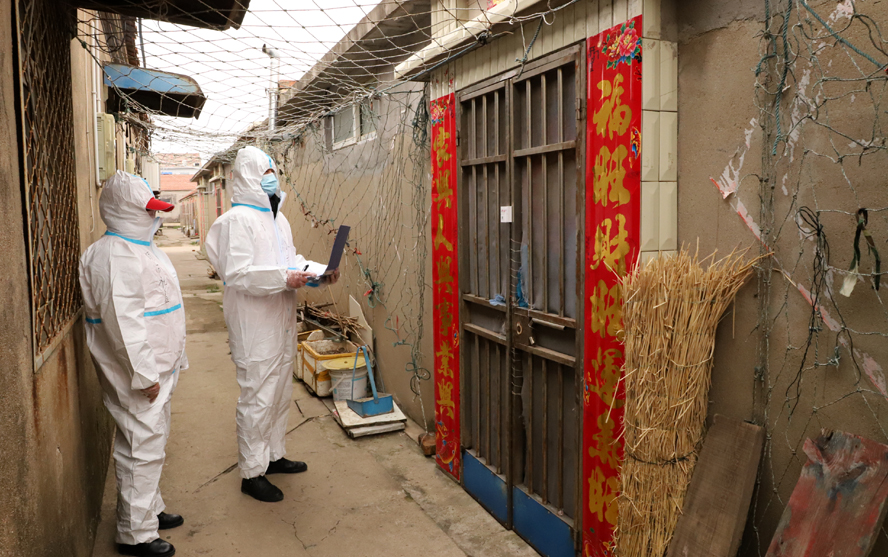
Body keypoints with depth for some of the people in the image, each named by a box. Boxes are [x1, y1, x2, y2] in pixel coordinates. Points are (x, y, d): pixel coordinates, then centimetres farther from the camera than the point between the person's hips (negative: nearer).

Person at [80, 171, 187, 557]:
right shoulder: (114, 256, -19)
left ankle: (150, 510, 36)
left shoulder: (141, 247, 15)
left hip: (158, 368, 10)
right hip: (139, 375, -10)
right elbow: (123, 321, -25)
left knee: (151, 444, 20)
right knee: (142, 449, -1)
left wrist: (172, 361, 23)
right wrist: (144, 374, -24)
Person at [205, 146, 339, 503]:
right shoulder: (237, 220, -14)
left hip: (281, 323, 9)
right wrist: (285, 278, -30)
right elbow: (237, 273, -23)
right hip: (255, 328, -9)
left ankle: (273, 455, 37)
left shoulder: (277, 218, 15)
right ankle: (251, 473, 15)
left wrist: (318, 271, 3)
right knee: (257, 399, 0)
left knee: (281, 393, 19)